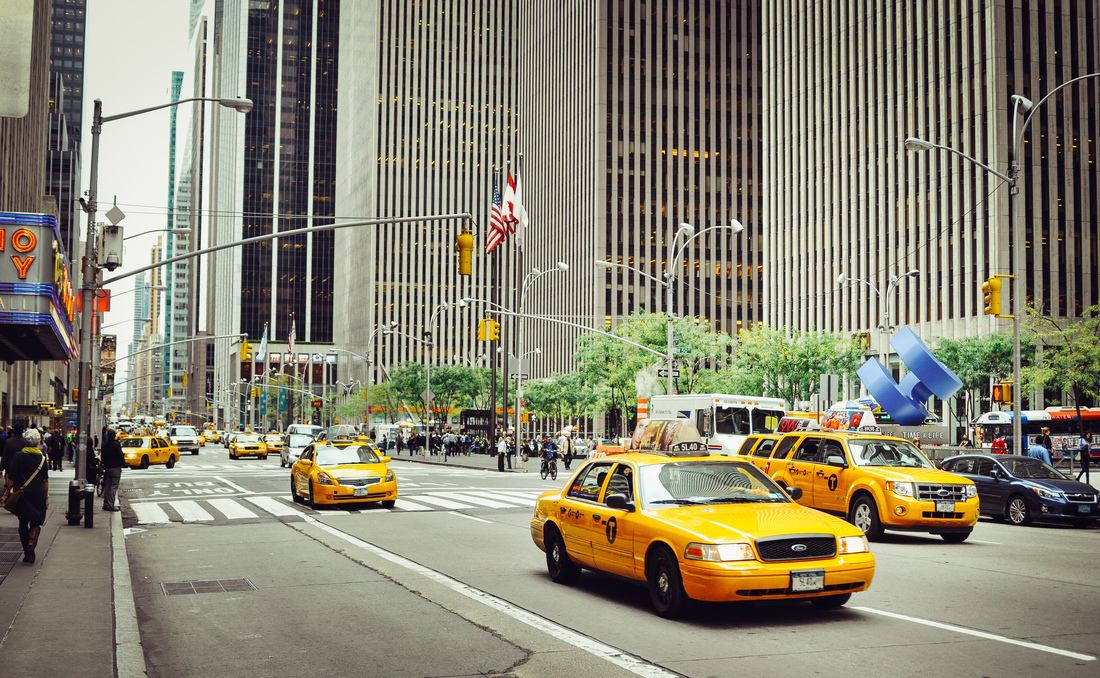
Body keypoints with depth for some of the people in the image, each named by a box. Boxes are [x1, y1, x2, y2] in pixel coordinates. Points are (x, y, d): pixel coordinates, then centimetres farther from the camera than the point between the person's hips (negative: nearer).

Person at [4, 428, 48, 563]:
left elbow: (11, 479, -7)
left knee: (23, 524, 10)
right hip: (38, 495, 1)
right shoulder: (42, 458, -1)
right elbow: (45, 481, 0)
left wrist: (7, 493, 2)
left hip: (22, 495, -1)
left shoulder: (17, 457, -5)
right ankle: (31, 545, -13)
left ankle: (27, 553, 12)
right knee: (36, 522, 11)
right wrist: (46, 497, 6)